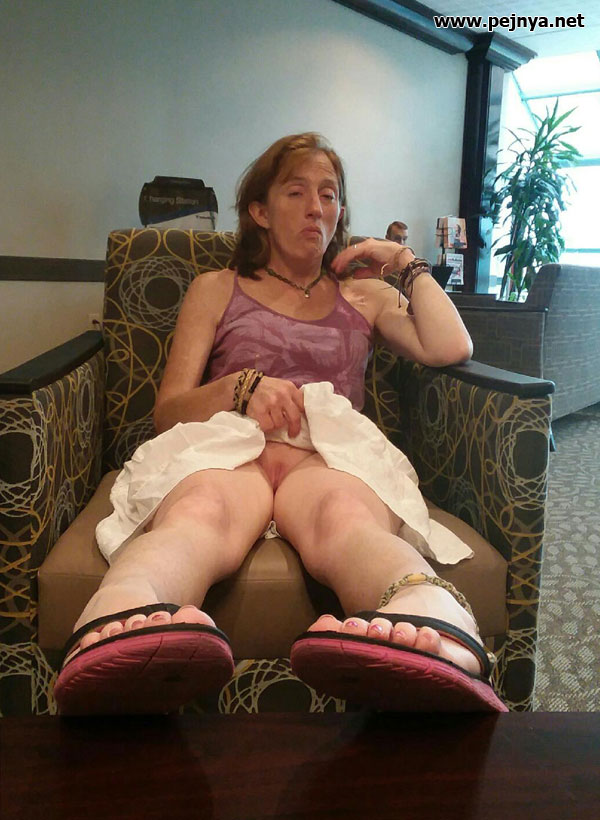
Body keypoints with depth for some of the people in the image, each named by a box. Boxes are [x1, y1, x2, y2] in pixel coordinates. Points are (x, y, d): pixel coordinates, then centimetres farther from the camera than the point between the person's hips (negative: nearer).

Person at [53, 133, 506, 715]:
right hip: (226, 447, 0)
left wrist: (408, 265, 21)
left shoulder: (364, 294, 30)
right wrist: (240, 386, -4)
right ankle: (121, 635, -67)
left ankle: (436, 632, -68)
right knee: (202, 510, -39)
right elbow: (167, 411, 16)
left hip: (332, 453, 1)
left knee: (342, 511, -39)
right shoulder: (216, 289, 26)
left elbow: (450, 348, 10)